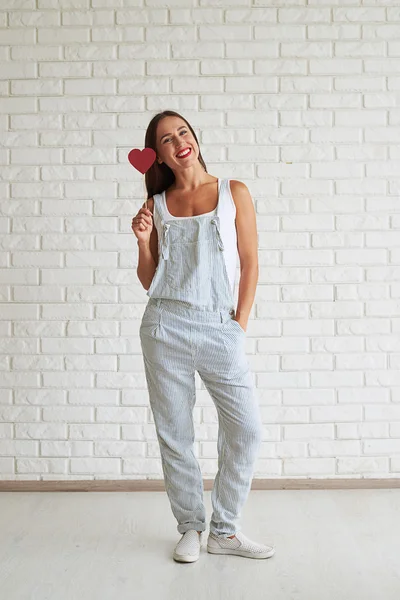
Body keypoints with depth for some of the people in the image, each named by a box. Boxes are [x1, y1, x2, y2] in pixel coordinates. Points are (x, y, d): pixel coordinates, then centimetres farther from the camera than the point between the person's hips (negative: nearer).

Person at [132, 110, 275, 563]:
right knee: (174, 435, 6)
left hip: (219, 327, -1)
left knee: (246, 429, -3)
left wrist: (240, 324, -2)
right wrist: (143, 241, -4)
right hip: (166, 326, 1)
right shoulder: (156, 205, 9)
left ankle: (224, 530, 17)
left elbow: (249, 263, 4)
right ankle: (191, 529, 25)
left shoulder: (234, 193, 5)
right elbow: (148, 281, 12)